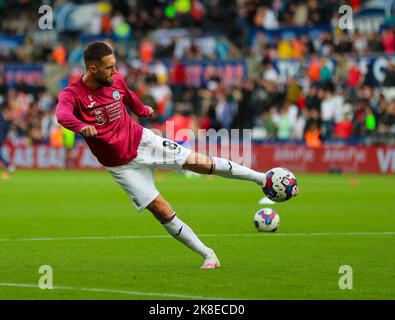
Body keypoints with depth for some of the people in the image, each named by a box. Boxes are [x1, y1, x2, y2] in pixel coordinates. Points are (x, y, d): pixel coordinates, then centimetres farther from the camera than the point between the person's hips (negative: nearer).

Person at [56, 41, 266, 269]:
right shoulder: (73, 94, -21)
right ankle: (208, 255, 4)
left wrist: (142, 110, 38)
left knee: (200, 162, -6)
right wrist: (82, 127, -64)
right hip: (122, 165, -3)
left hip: (142, 141, 3)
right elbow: (63, 115, -43)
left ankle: (260, 177, 8)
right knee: (163, 212, -6)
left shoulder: (116, 80, -5)